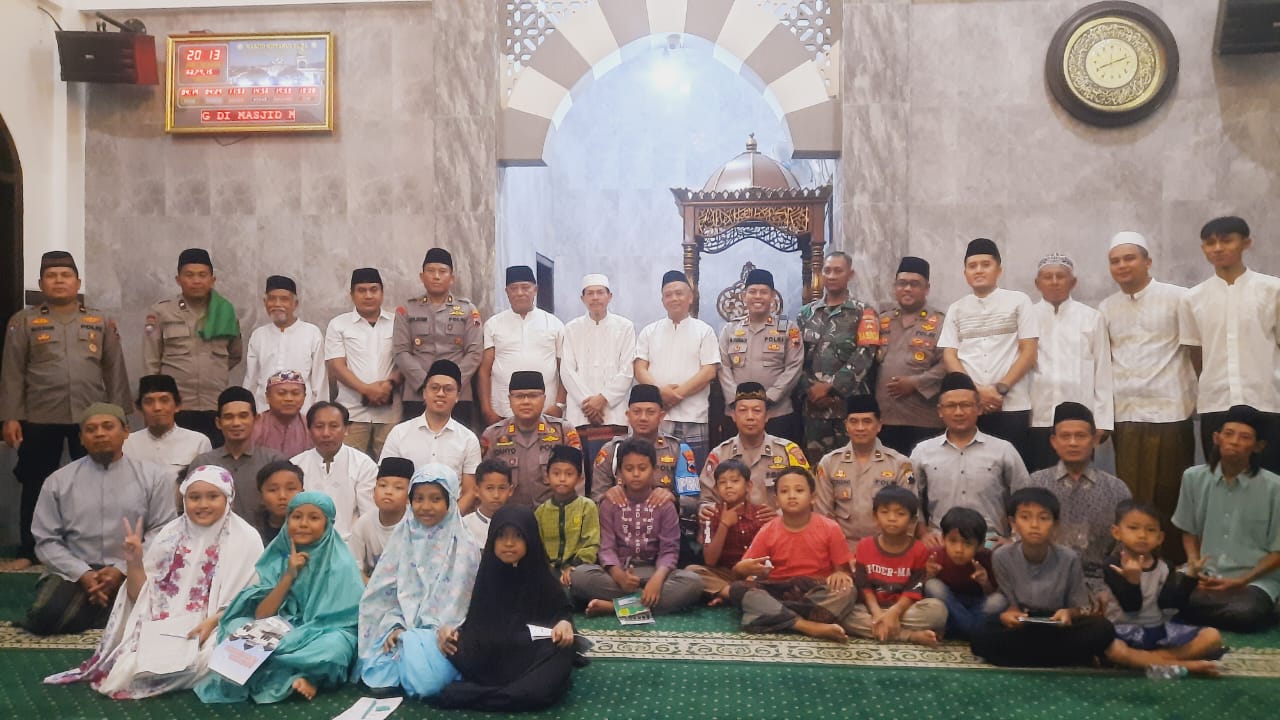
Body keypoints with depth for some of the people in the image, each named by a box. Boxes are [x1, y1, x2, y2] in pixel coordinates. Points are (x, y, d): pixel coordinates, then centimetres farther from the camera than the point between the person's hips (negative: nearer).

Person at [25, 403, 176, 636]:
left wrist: (122, 570, -13)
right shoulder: (59, 480, 8)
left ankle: (98, 609, 0)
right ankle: (105, 609, -1)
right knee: (44, 617, -28)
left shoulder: (154, 476, 4)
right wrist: (83, 574, -11)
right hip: (75, 572, 1)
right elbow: (47, 541, 4)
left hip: (132, 573, -1)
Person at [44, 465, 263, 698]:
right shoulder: (171, 533, 7)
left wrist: (213, 622, -22)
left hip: (214, 631, -3)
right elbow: (140, 596, 7)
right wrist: (134, 561, -10)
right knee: (128, 670, -22)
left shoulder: (246, 539, -4)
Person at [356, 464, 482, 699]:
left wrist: (429, 634, -16)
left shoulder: (463, 547, -4)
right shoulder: (403, 536, 7)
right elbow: (385, 589, 5)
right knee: (374, 672, -23)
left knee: (424, 678, -29)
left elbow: (456, 602, -6)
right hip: (402, 626, 3)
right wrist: (394, 627, -10)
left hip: (440, 633, -3)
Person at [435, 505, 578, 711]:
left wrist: (565, 623, -14)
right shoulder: (486, 577, 6)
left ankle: (467, 693, -25)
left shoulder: (543, 579, 2)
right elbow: (474, 621, 10)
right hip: (490, 663, 1)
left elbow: (564, 611, 10)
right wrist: (453, 632, -12)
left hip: (532, 661, -1)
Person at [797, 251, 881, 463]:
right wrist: (810, 389, -9)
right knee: (815, 459, 6)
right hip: (814, 402, 3)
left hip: (851, 402, -3)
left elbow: (864, 356, -9)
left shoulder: (863, 312, 4)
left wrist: (829, 386, -13)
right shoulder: (806, 313, 13)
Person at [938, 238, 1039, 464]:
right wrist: (977, 392, -8)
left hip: (1012, 406, -2)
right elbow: (949, 356, 6)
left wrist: (1000, 389, -9)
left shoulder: (1018, 301, 6)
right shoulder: (956, 309, 13)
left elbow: (1028, 352, 1)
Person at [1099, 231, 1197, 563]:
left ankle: (1175, 564, 13)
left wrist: (1199, 396, -5)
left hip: (1170, 410, -3)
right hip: (1125, 414, 3)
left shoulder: (1177, 298, 0)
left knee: (1171, 496, 1)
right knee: (1132, 498, 4)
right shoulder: (1106, 308, 13)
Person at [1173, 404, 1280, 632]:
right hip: (1206, 575, 2)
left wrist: (1240, 582, -14)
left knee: (1244, 613, -36)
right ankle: (1225, 608, -2)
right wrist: (1194, 564, -6)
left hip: (1255, 578, -2)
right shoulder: (1193, 478, 2)